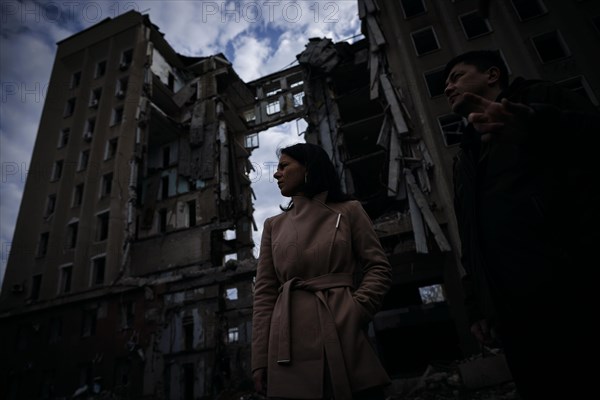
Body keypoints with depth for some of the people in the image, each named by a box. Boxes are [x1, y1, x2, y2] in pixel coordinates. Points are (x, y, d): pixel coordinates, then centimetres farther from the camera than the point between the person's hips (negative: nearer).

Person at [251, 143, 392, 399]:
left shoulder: (348, 211, 7)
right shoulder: (274, 225, 13)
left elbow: (379, 268, 3)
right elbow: (264, 293, 8)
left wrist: (356, 310, -13)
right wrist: (260, 360, 1)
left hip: (347, 335, -1)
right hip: (292, 347, 2)